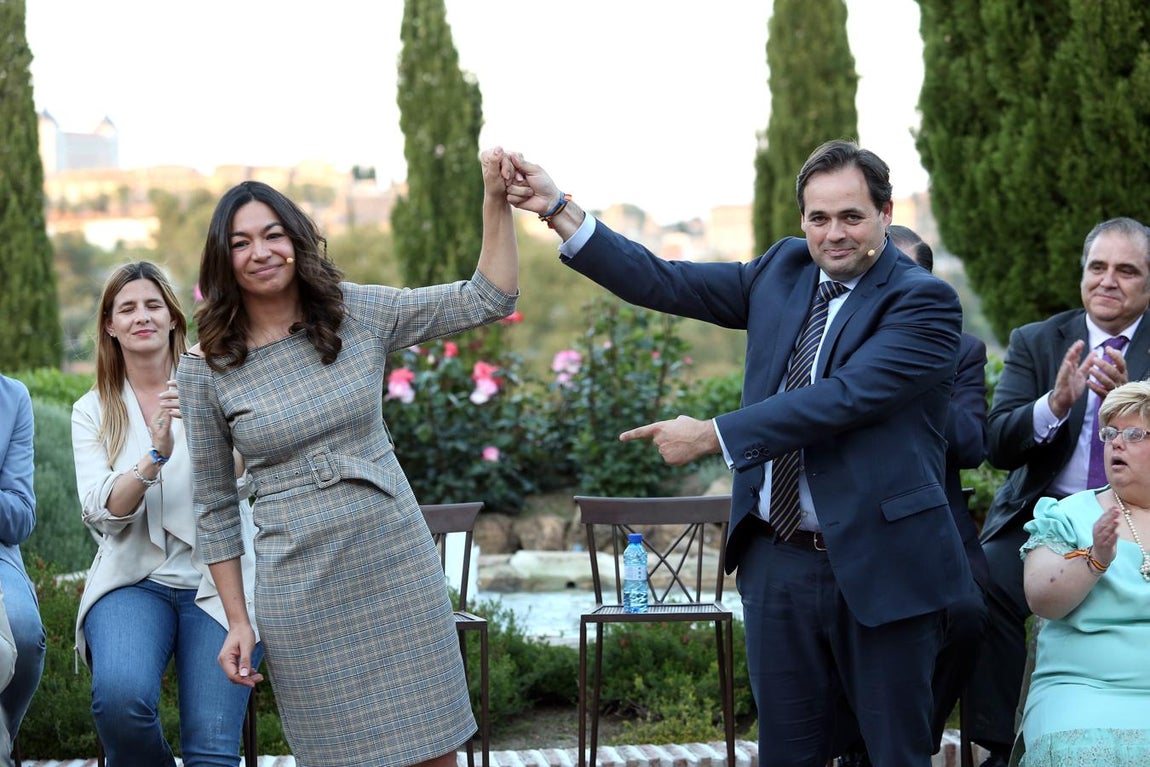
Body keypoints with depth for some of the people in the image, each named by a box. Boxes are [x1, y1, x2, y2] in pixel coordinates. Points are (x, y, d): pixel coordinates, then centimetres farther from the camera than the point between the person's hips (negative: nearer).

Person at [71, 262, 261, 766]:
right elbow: (101, 516, -4)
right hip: (134, 580, 1)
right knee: (119, 696, -29)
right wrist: (155, 455, -20)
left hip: (217, 580, -1)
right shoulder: (92, 411, 10)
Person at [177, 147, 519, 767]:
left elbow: (486, 299, -2)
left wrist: (495, 200, -14)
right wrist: (237, 621, 2)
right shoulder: (206, 368, -3)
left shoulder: (358, 314, -1)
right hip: (300, 591, -1)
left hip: (398, 564, 2)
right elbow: (213, 505, 3)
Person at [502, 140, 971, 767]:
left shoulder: (925, 302, -9)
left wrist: (711, 435, -21)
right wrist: (557, 209, 0)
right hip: (776, 562, 5)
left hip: (878, 567, -5)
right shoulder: (783, 271, 9)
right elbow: (664, 284, 7)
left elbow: (844, 396, -21)